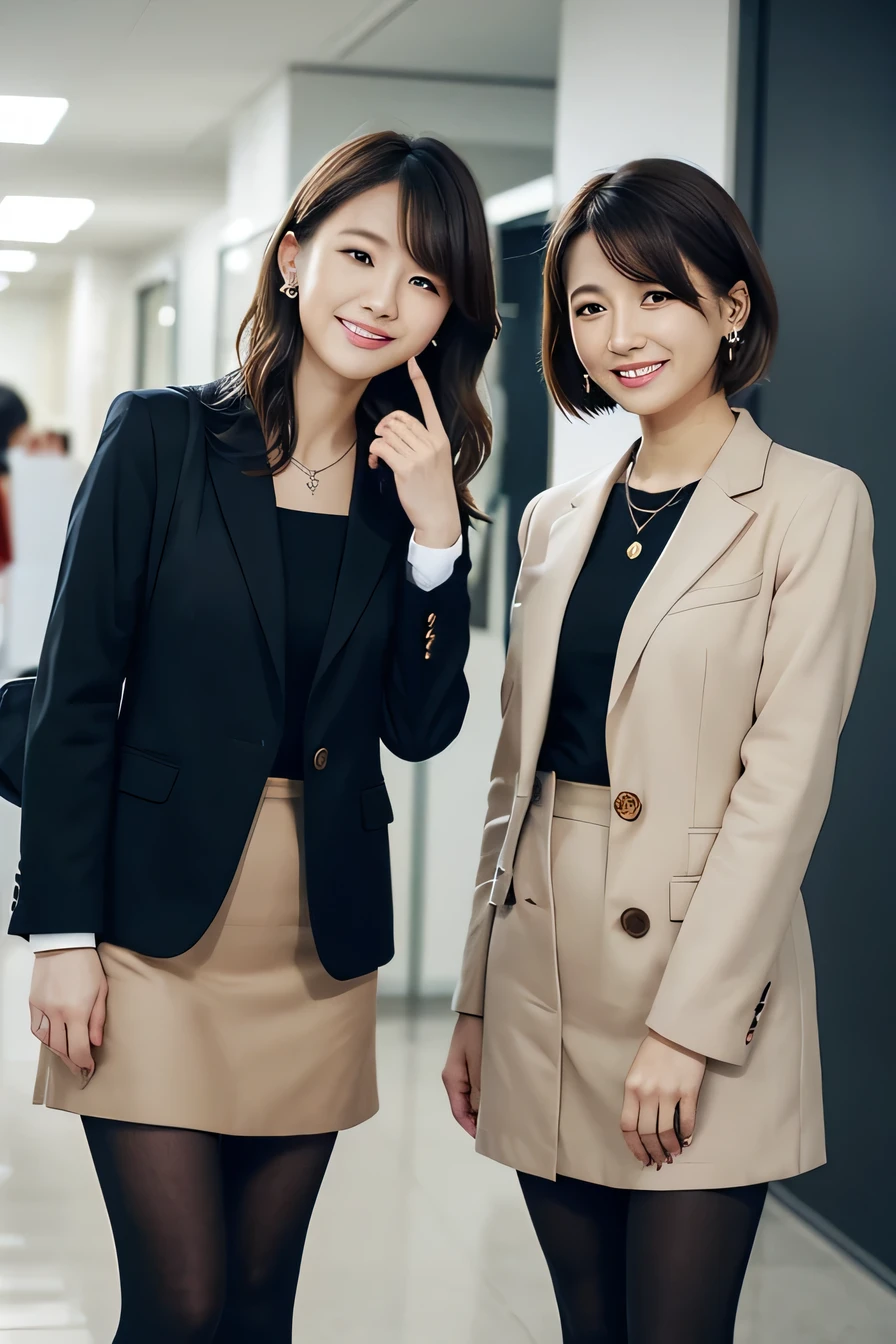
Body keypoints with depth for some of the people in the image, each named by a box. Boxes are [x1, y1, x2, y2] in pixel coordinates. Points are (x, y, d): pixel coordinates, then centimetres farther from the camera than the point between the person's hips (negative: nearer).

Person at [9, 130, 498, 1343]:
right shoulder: (162, 438, -5)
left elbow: (418, 729, 1)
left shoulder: (415, 486, 5)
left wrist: (435, 535, -11)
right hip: (159, 925, -4)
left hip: (319, 944, 4)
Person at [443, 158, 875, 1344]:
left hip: (701, 969, -5)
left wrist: (688, 1026, -15)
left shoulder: (812, 507, -6)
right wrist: (475, 999, 11)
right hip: (543, 978, 5)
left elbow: (784, 782, -11)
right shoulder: (557, 521, 11)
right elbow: (518, 769, 13)